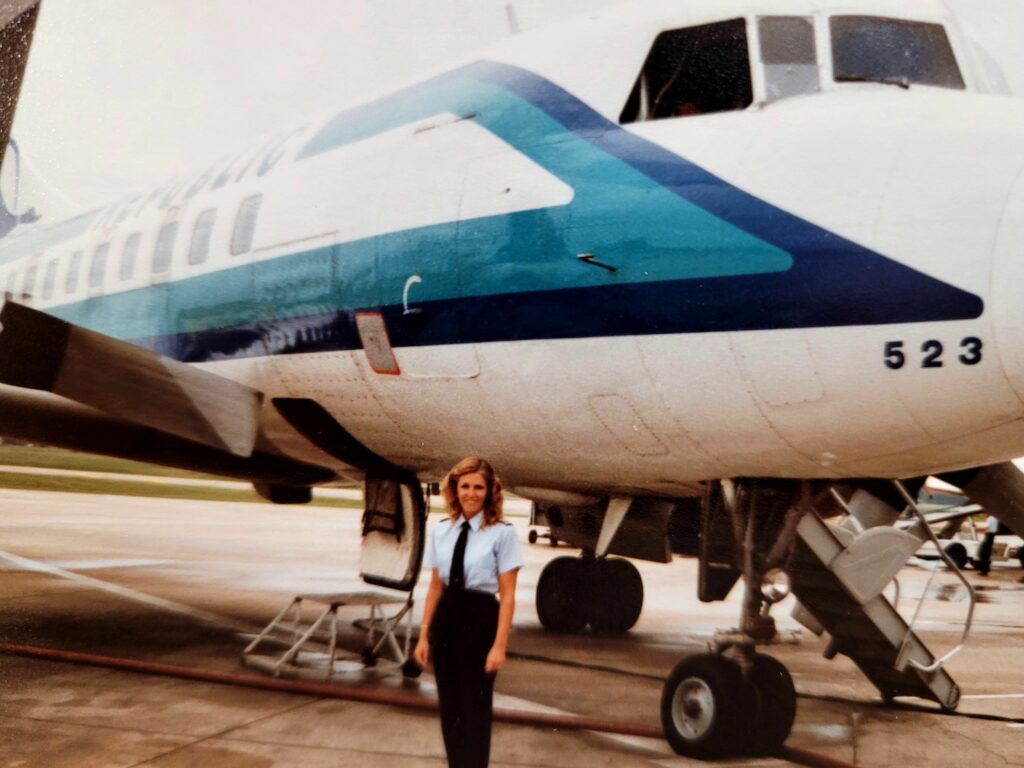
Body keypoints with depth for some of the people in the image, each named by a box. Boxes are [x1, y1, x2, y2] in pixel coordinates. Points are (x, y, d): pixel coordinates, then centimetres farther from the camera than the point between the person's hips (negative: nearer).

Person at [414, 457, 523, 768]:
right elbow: (435, 587, 10)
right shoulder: (441, 532, 5)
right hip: (446, 619, 5)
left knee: (475, 708, 5)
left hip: (481, 619, -5)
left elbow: (507, 595, -10)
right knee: (449, 707, 13)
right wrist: (424, 635, 8)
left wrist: (499, 645, -14)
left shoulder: (502, 534, -10)